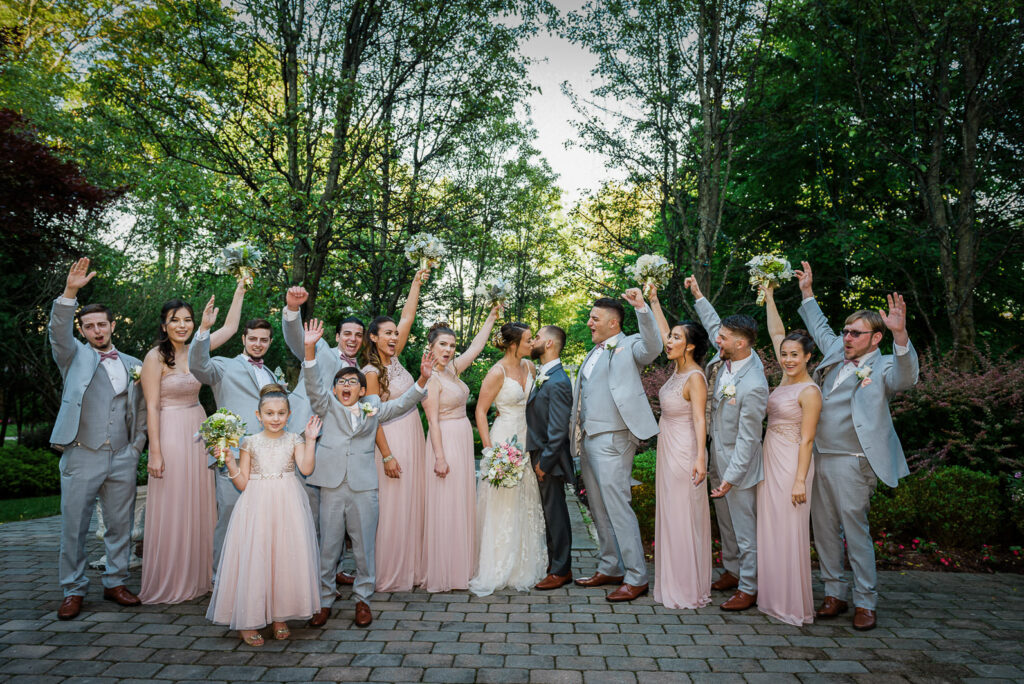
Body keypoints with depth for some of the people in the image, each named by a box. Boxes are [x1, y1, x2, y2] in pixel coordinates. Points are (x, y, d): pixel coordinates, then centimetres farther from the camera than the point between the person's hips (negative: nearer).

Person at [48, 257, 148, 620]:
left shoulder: (133, 365, 14)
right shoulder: (75, 356, 8)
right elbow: (58, 331, -12)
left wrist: (136, 447, 6)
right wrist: (70, 292, -26)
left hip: (123, 459, 2)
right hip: (81, 457, -2)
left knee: (120, 525, 8)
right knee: (73, 527, 1)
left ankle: (115, 583, 20)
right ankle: (73, 591, 14)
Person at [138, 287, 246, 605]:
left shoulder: (195, 350, 7)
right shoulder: (156, 356, -8)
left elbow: (230, 328, 14)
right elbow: (152, 406, -11)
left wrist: (240, 290, 14)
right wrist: (155, 451, -15)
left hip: (198, 432, 6)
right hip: (170, 434, -6)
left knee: (198, 507, 10)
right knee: (170, 510, 0)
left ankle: (195, 576, 22)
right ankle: (168, 583, 14)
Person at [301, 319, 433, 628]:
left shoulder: (372, 409, 14)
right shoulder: (327, 407, 10)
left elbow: (401, 404, 6)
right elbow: (313, 385, -5)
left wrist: (422, 379, -10)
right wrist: (310, 349, -21)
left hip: (364, 486, 1)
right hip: (332, 486, -1)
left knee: (364, 545, 7)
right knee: (327, 546, 6)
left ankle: (362, 599, 21)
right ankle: (324, 600, 20)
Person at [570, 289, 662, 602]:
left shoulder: (629, 346, -4)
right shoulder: (593, 353, 21)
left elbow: (653, 347, -27)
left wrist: (642, 307, -36)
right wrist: (577, 438, 18)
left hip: (612, 439, -9)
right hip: (587, 439, 9)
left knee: (617, 507, -7)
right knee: (599, 509, 15)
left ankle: (636, 577, 3)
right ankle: (610, 568, 27)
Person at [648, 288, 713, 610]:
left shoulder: (695, 378, -17)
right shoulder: (678, 369, 7)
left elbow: (699, 419, -24)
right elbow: (662, 331, 17)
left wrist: (700, 457, -31)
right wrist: (653, 300, 19)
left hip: (684, 452, -9)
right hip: (668, 448, 9)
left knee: (683, 517, -1)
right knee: (670, 516, 15)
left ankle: (688, 590, 11)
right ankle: (674, 581, 27)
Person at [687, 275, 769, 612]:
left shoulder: (753, 385, -29)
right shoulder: (727, 354, -6)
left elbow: (747, 438, -25)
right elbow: (713, 324, 17)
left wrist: (730, 477, -22)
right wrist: (698, 295, 19)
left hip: (738, 461, -9)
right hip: (717, 456, 9)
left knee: (745, 527, 5)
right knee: (725, 521, 21)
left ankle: (748, 588, 17)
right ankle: (732, 571, 38)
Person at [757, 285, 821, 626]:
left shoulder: (809, 391, -13)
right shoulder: (786, 378, 7)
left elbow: (807, 439, -15)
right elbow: (776, 333, 15)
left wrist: (800, 480, -18)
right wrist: (769, 297, 16)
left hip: (791, 464, -8)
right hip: (770, 460, 8)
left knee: (790, 531, -1)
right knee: (770, 529, 12)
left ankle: (795, 606, 11)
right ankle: (774, 596, 24)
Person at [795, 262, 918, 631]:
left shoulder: (882, 367, -8)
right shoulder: (837, 352, 11)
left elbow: (905, 376, -30)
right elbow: (821, 328, 28)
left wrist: (900, 334, -45)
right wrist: (808, 292, 30)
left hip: (851, 462, -7)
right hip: (818, 457, 7)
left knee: (855, 531, 0)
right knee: (824, 529, 12)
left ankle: (866, 603, 15)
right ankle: (834, 594, 24)